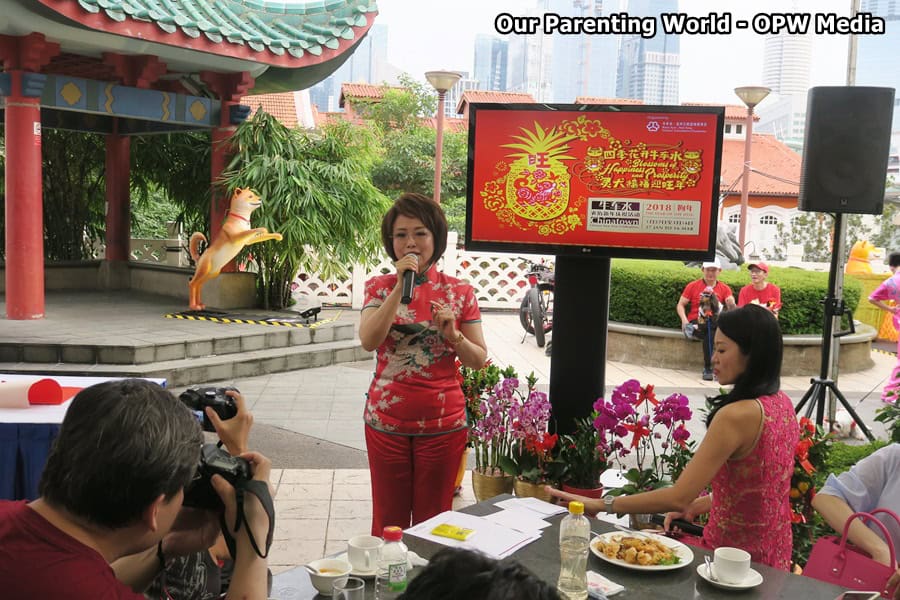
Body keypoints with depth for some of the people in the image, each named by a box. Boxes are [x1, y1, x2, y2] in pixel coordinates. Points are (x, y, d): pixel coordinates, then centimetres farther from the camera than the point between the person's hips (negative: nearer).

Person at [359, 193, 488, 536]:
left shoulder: (460, 292, 1)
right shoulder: (380, 287, 1)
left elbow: (479, 359, 2)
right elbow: (368, 341, -16)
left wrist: (453, 335, -17)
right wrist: (400, 287, -19)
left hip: (443, 423, 0)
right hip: (386, 421, 0)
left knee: (433, 518, 11)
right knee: (388, 519, 10)